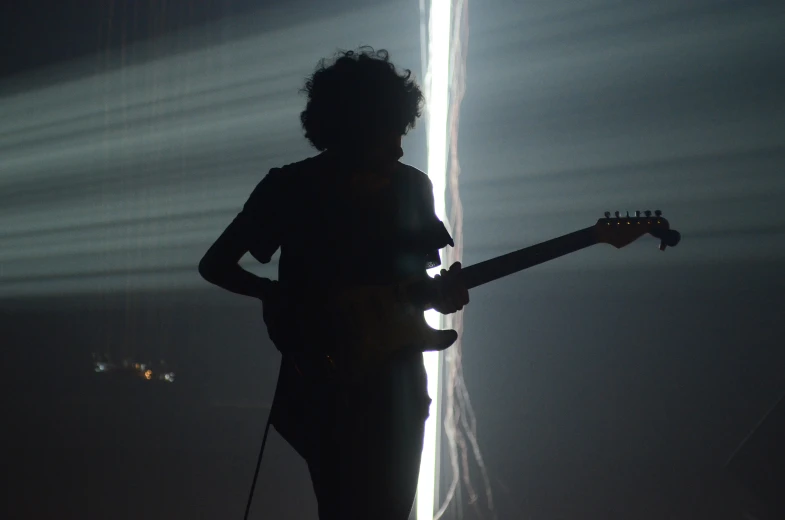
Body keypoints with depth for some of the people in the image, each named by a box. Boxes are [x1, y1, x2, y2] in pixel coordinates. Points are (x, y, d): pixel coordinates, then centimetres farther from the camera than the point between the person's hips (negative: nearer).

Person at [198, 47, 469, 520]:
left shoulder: (412, 186, 4)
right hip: (322, 385, -4)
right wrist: (283, 299, -15)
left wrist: (440, 291, -9)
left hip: (396, 384, 4)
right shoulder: (291, 188, -7)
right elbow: (216, 265, -1)